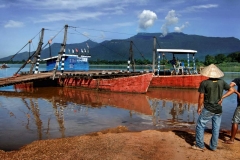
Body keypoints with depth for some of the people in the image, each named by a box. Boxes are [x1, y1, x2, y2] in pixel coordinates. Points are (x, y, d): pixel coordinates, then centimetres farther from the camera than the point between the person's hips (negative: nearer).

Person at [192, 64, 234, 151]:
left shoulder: (204, 83, -15)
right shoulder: (222, 82, -1)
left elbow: (201, 97, -12)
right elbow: (232, 90, 8)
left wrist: (199, 108, 0)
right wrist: (222, 97, 7)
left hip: (208, 109, -4)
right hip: (218, 109, 5)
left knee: (200, 126, 8)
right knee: (216, 128, 13)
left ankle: (200, 145, 12)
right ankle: (213, 146, 22)